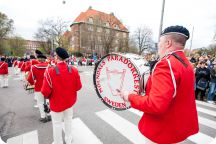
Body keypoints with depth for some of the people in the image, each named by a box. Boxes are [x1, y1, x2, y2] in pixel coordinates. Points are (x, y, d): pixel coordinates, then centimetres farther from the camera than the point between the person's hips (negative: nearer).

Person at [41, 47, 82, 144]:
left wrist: (47, 96, 3)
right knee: (68, 120, 24)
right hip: (70, 101, 4)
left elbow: (45, 91, -20)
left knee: (57, 123, 18)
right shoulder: (74, 70, -14)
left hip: (57, 102, -3)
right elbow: (78, 86, -7)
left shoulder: (50, 71, -24)